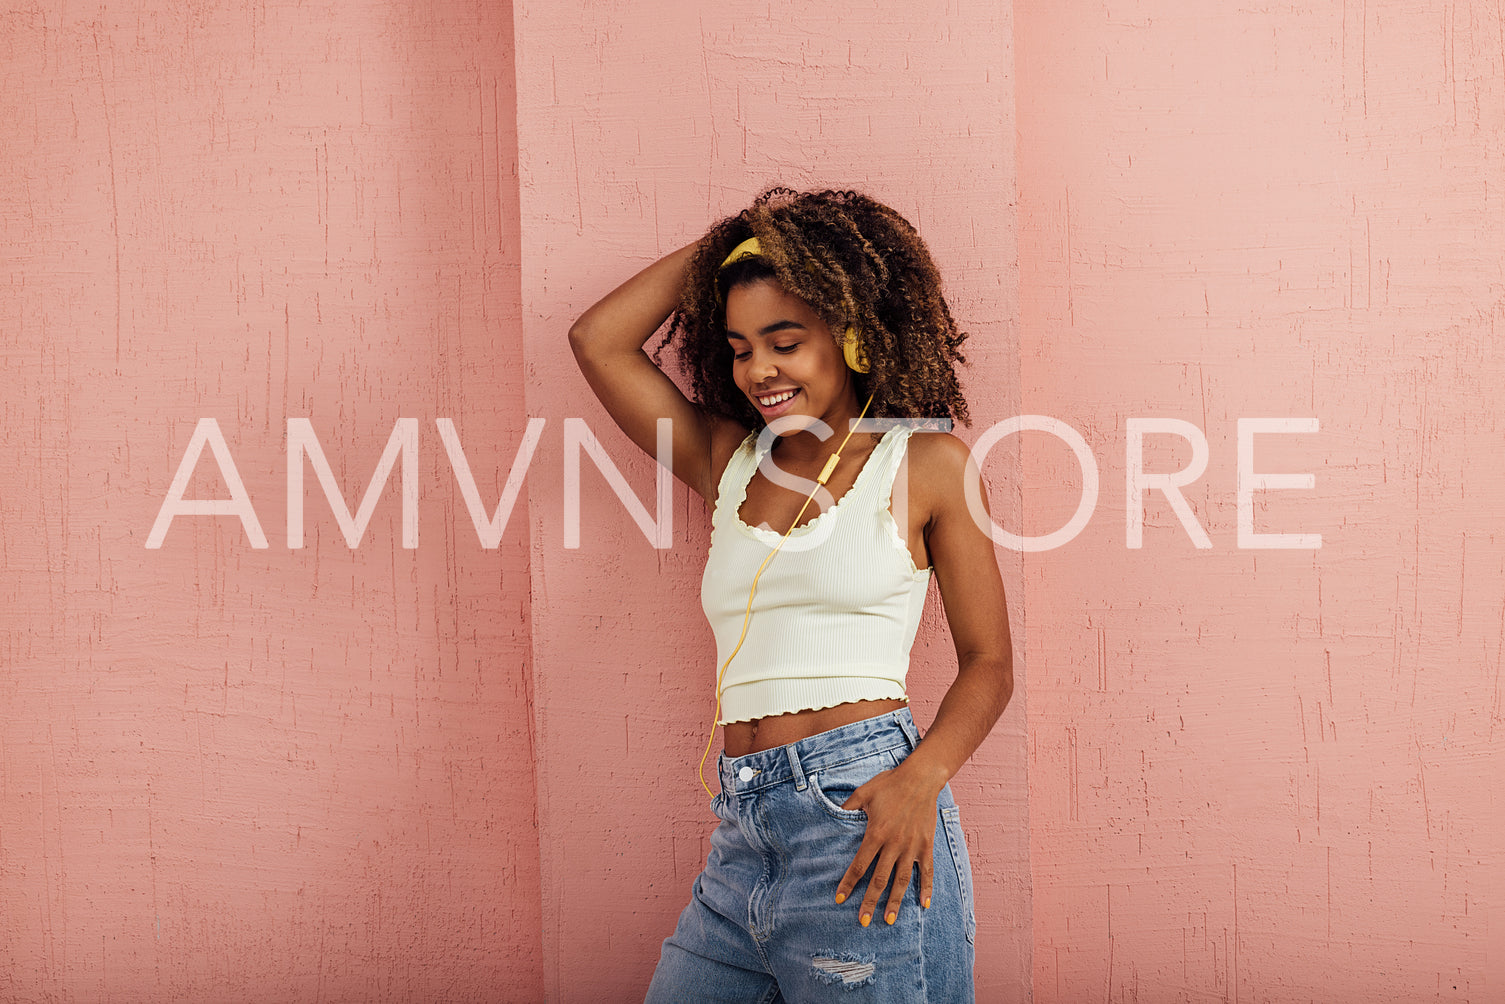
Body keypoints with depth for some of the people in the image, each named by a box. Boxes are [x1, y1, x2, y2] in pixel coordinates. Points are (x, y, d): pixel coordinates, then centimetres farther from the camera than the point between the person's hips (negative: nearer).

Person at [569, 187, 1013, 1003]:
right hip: (740, 839, 5)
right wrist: (729, 242, 14)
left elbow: (988, 662, 2)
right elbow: (597, 339, 12)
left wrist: (923, 776, -16)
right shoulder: (729, 461, 16)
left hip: (860, 819, -5)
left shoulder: (924, 462, 3)